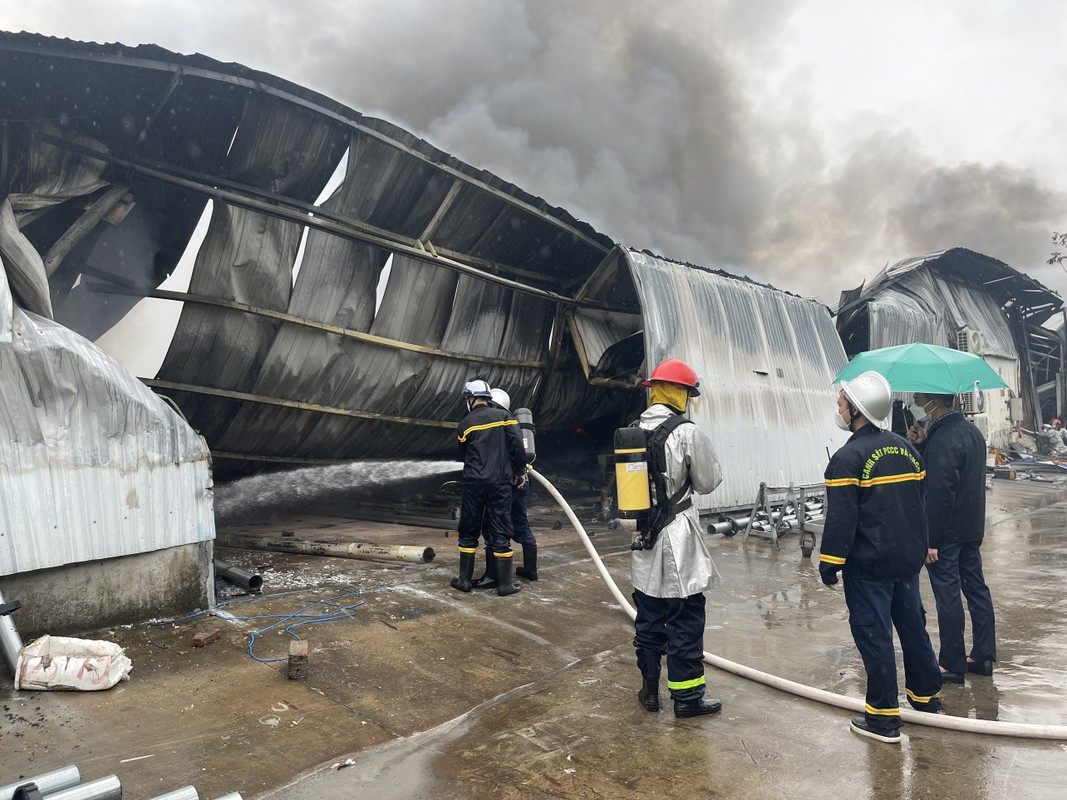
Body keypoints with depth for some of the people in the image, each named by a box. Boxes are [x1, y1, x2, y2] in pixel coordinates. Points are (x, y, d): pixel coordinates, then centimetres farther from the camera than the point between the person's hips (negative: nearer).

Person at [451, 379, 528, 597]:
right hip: (501, 482, 0)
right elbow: (517, 444, -7)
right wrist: (520, 471, 5)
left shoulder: (466, 423, 4)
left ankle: (464, 579, 15)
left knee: (469, 531, 12)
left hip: (474, 483, 0)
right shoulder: (503, 416, 2)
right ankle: (505, 583, 6)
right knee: (500, 532, 4)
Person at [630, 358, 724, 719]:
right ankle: (687, 696, 15)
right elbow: (708, 482, -5)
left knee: (649, 618, 16)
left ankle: (649, 689, 27)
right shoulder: (687, 432, -14)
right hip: (677, 535, -6)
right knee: (686, 620, 5)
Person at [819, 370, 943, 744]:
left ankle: (883, 718, 7)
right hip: (908, 559, 8)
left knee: (874, 635, 0)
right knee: (913, 626, 20)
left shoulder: (848, 457, -17)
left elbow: (840, 518, -19)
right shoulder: (905, 448, 8)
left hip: (868, 565, -8)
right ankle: (927, 696, 36)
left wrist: (829, 565, -12)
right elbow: (919, 501, 16)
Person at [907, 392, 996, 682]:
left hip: (948, 533, -10)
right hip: (972, 529, 10)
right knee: (976, 589, 15)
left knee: (947, 596, -1)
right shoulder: (972, 432, 9)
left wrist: (932, 541, -19)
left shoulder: (943, 440, -22)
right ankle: (983, 656, 26)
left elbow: (939, 494, -23)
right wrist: (921, 445, 0)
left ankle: (952, 664, 8)